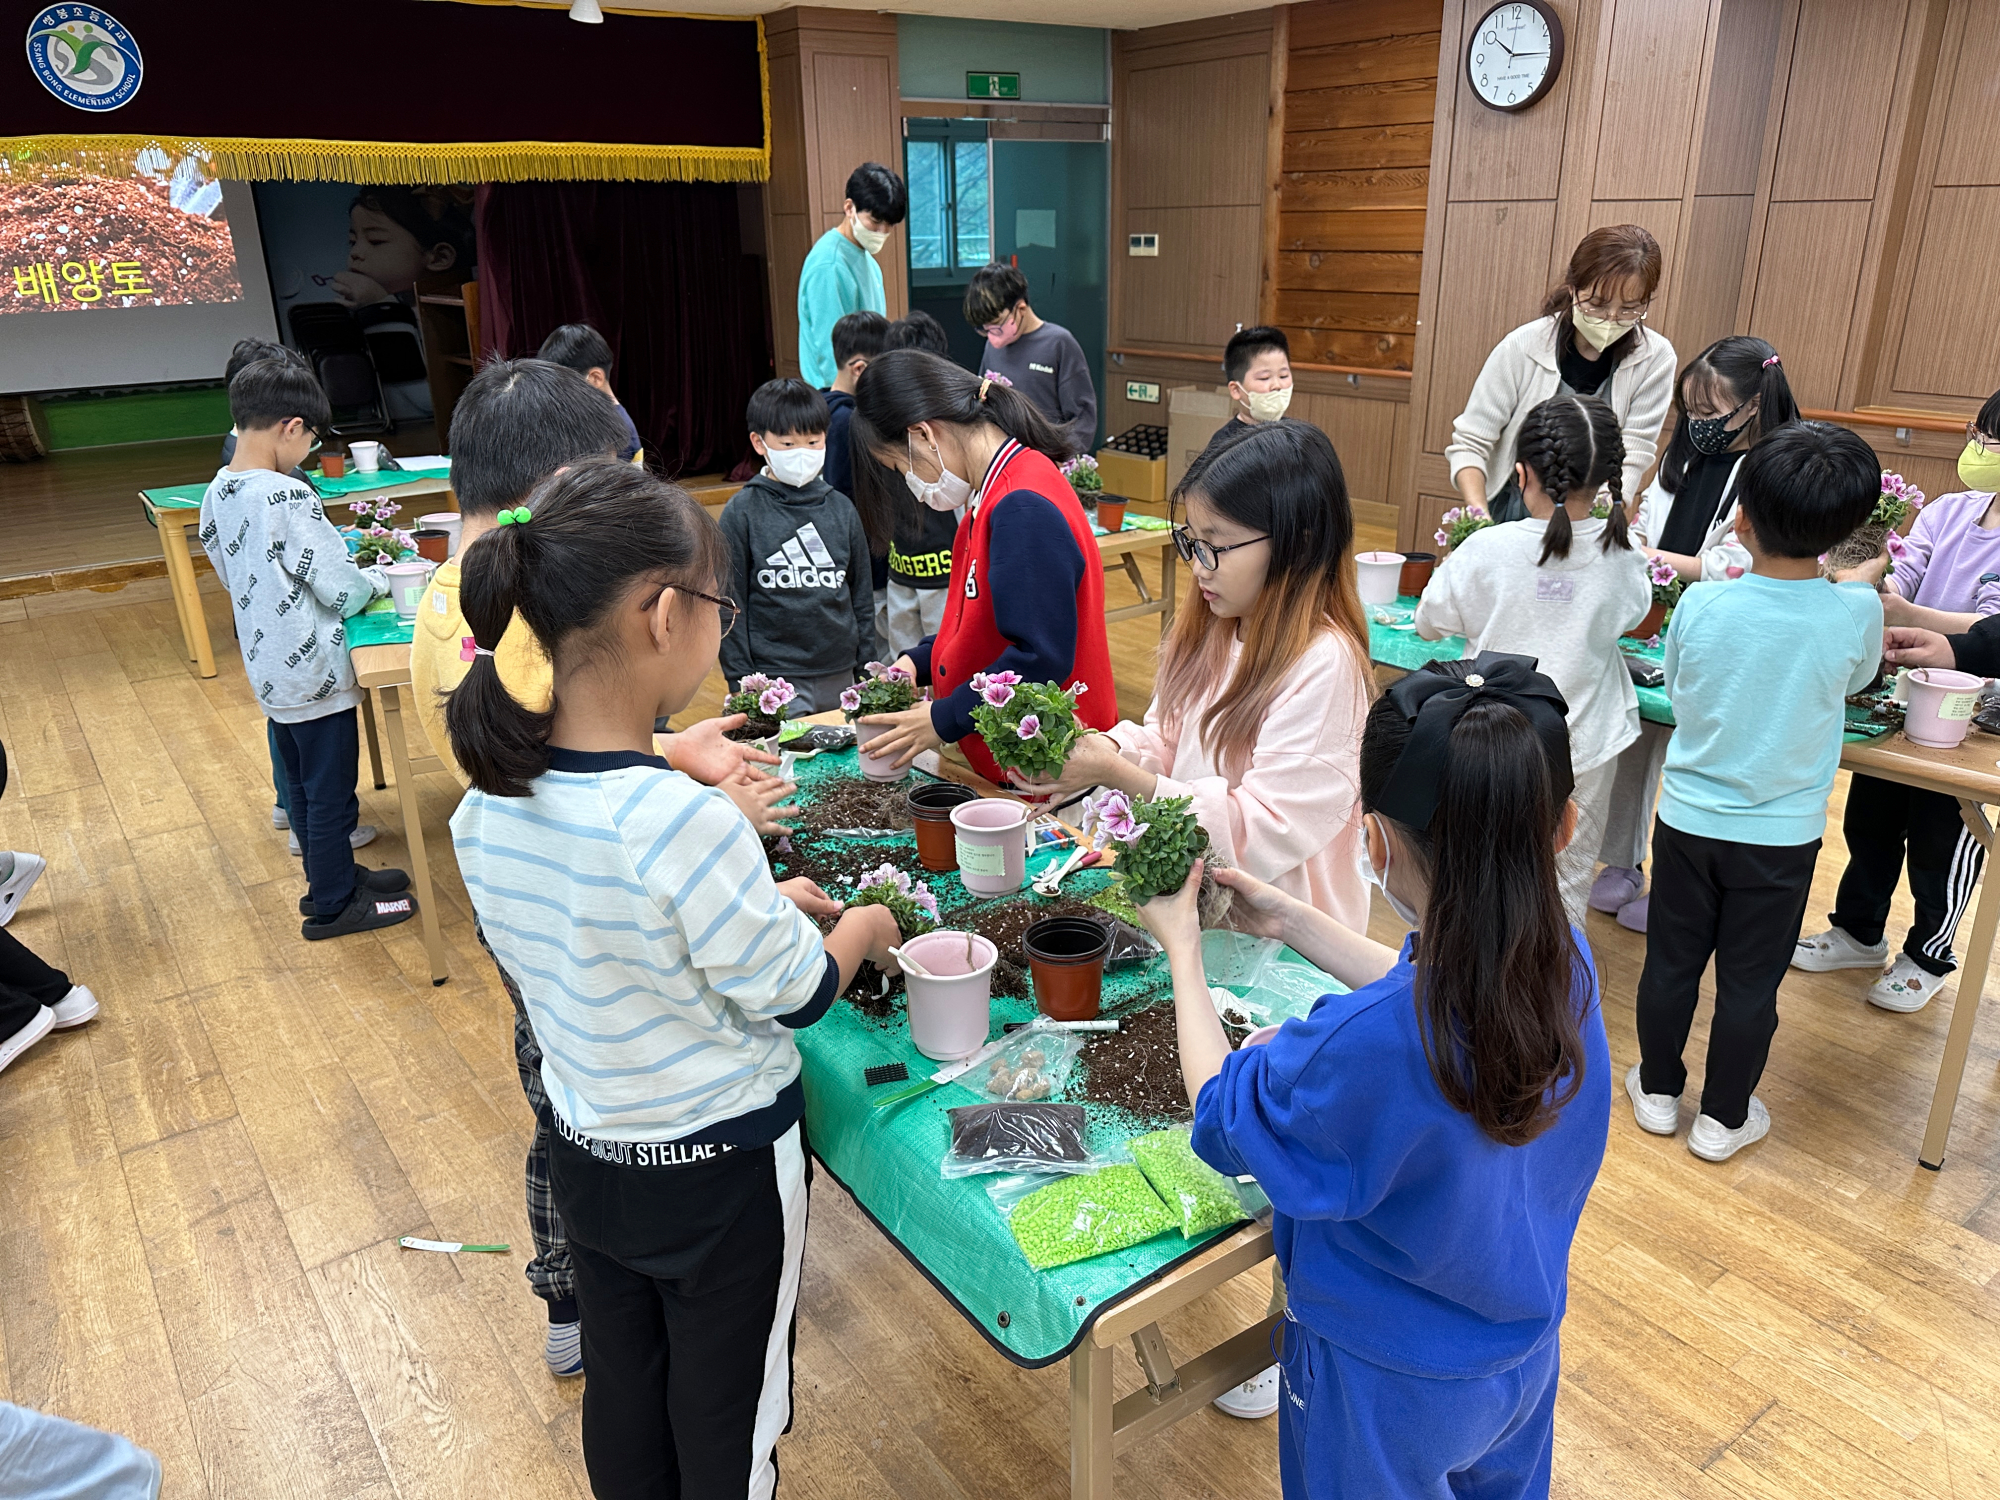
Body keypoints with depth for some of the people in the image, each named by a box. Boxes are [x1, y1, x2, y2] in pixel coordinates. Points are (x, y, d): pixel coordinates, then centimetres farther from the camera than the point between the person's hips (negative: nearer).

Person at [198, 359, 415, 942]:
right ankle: (334, 905, 20)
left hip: (269, 671, 9)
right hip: (314, 674, -9)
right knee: (331, 793, 6)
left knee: (302, 783, 22)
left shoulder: (217, 493, 3)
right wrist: (377, 581, 0)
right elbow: (343, 592, -22)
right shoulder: (288, 499, -24)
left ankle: (330, 877, 39)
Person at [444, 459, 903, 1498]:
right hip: (723, 1174, -6)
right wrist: (861, 929, 1)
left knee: (622, 1394, 27)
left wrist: (754, 900, 8)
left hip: (585, 1154, 6)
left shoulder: (484, 809, -11)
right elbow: (795, 995, -19)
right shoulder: (684, 824, -33)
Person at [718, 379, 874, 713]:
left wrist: (866, 672, 12)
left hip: (840, 677, 4)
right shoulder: (742, 512, -2)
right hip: (774, 681, -4)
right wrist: (740, 682, -5)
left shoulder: (841, 509, 8)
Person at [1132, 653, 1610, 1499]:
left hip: (1391, 1391, -5)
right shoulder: (1567, 963, -21)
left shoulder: (1365, 1046, -41)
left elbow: (1220, 1117, -20)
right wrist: (1290, 919, 2)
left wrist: (1181, 947, -9)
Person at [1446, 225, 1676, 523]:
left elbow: (1631, 459, -8)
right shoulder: (1522, 348, -8)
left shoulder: (1655, 360, -3)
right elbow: (1470, 443, -6)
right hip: (1507, 522, -4)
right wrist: (1481, 522, -21)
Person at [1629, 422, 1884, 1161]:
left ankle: (1657, 1091, 32)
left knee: (1671, 963, 16)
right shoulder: (1856, 612, -16)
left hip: (1688, 818, 1)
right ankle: (1723, 1117, 28)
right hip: (1781, 834, 0)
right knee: (1748, 983, 13)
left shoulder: (1701, 606, -16)